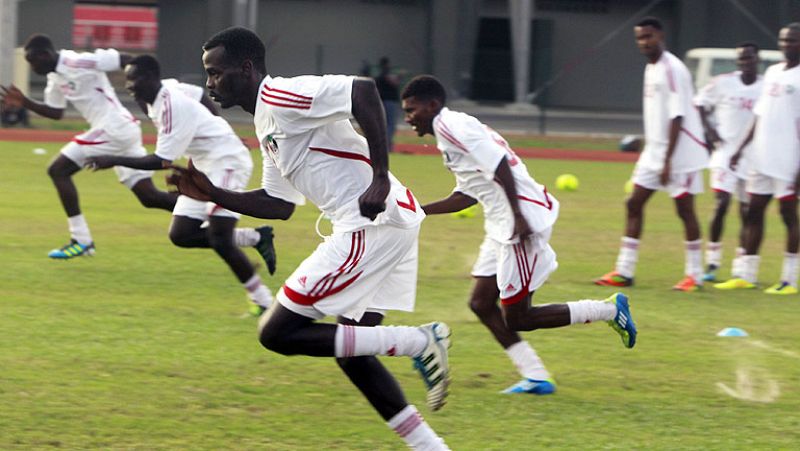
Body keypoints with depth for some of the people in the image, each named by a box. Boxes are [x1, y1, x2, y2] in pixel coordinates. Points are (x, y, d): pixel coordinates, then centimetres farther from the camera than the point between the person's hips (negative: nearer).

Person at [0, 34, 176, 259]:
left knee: (58, 170, -5)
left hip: (113, 128, -10)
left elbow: (128, 60, -14)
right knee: (149, 197, 8)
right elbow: (56, 112, 27)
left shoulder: (79, 63, -14)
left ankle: (81, 240, -5)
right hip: (126, 131, 10)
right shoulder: (55, 78, 14)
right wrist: (25, 103, 15)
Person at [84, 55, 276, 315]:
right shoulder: (170, 88, 2)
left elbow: (162, 161, -25)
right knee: (180, 234, 1)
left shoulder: (171, 106, -25)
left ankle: (263, 301, -11)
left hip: (227, 161, -10)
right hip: (204, 166, 10)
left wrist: (114, 161, -23)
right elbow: (203, 96, 21)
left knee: (219, 239, -21)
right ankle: (256, 238, 12)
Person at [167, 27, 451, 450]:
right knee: (350, 348, 17)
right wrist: (212, 194, 18)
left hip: (374, 222, -10)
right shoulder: (266, 123, 21)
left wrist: (380, 178, -26)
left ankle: (419, 341, -8)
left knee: (277, 332, -7)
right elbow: (279, 204, 26)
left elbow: (363, 89, -23)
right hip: (381, 225, 10)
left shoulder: (281, 96, -10)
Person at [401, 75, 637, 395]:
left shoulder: (450, 125, -11)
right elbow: (465, 197, 24)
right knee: (481, 304, 9)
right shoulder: (450, 129, 20)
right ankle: (536, 378, 10)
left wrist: (518, 217, -26)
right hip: (502, 227, 10)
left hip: (523, 222, -10)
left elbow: (499, 165, -22)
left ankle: (610, 310, 3)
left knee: (515, 319, -4)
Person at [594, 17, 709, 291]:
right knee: (634, 204, 5)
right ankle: (624, 272, 8)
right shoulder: (651, 68, 12)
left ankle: (695, 275, 6)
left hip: (681, 153, -9)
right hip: (655, 152, 9)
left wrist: (667, 161, -22)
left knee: (684, 209, -3)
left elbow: (677, 117, -20)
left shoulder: (672, 70, -16)